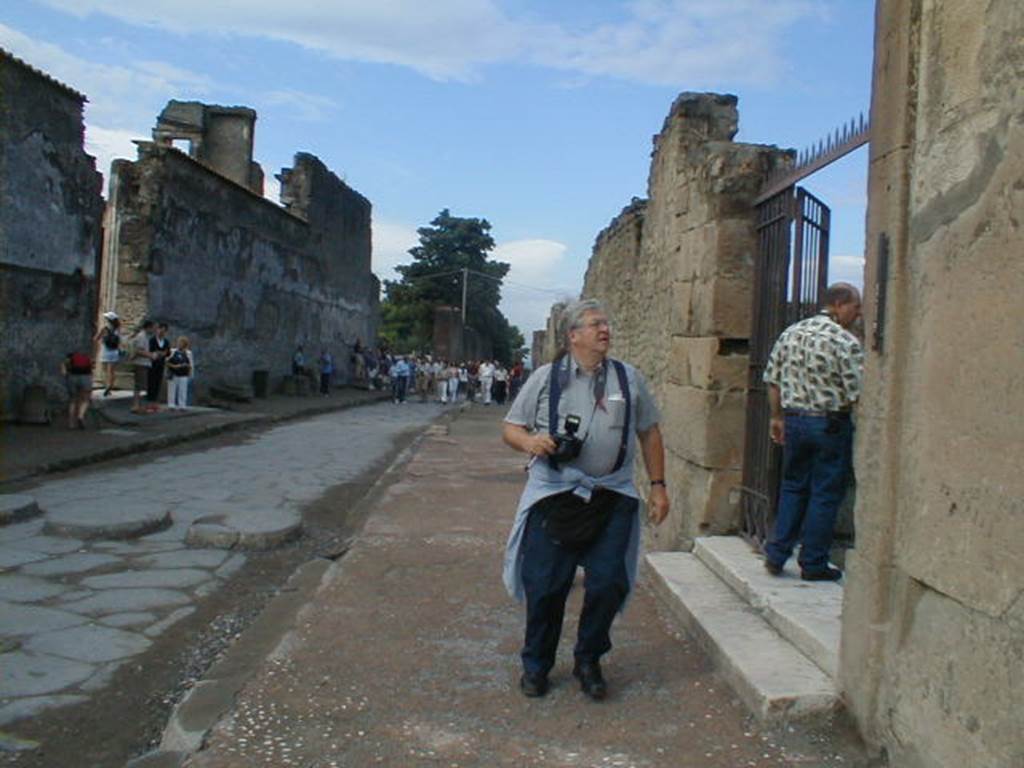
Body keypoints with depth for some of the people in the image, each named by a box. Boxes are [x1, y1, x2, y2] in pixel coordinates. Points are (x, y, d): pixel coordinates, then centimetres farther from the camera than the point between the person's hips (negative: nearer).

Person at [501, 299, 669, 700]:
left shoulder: (629, 378, 9)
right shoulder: (545, 378, 3)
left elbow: (649, 433, 15)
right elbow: (510, 428, 6)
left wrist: (658, 486, 10)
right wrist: (529, 441, -17)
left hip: (612, 498, 2)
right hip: (553, 496, -2)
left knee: (609, 584, 0)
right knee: (545, 585, 2)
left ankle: (588, 661, 24)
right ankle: (536, 664, 24)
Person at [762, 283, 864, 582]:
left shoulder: (791, 333, 5)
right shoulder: (847, 343, -14)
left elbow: (772, 380, 9)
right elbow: (857, 395, -16)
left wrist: (778, 417, 16)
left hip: (794, 420, 6)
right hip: (831, 424, -5)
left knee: (793, 487, 18)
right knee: (825, 494, 6)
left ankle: (776, 554, 16)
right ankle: (813, 564, 13)